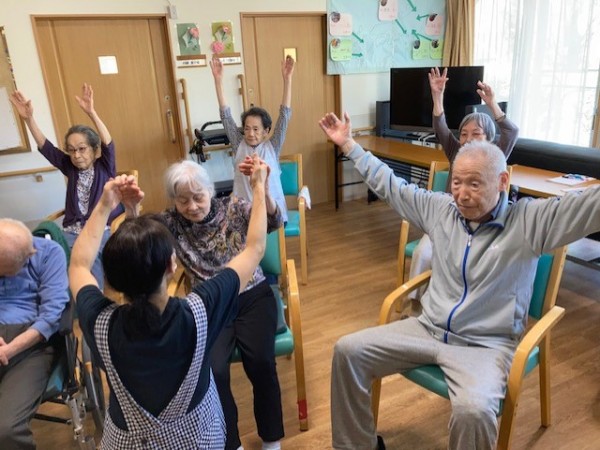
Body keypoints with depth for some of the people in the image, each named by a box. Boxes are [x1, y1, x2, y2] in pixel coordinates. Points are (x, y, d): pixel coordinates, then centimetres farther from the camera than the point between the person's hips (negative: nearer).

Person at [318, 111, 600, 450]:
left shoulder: (529, 220, -10)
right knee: (348, 350, -5)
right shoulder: (440, 209, 3)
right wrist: (349, 144, 13)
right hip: (428, 329, 5)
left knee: (473, 410, -35)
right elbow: (390, 185, 11)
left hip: (486, 345, -4)